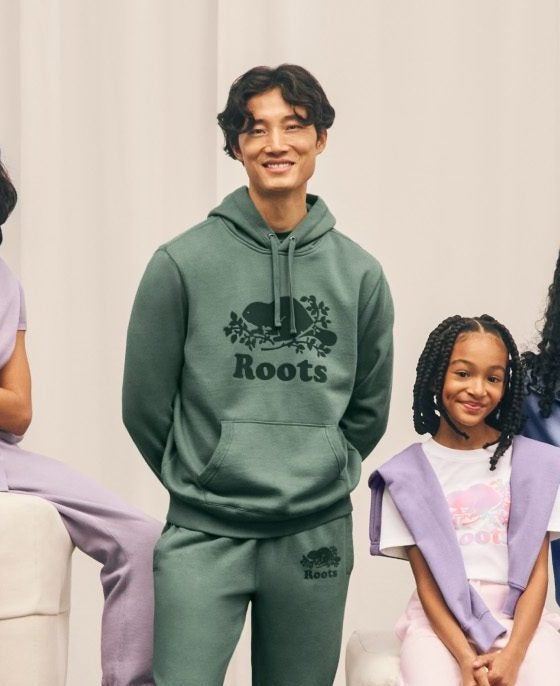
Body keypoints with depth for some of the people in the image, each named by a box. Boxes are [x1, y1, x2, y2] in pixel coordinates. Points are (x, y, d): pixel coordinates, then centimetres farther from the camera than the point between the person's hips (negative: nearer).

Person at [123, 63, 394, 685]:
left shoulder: (359, 273, 5)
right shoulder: (183, 262, -4)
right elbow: (145, 404, 3)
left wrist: (322, 477, 11)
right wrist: (200, 481, 8)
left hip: (317, 537, 3)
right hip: (204, 534, -2)